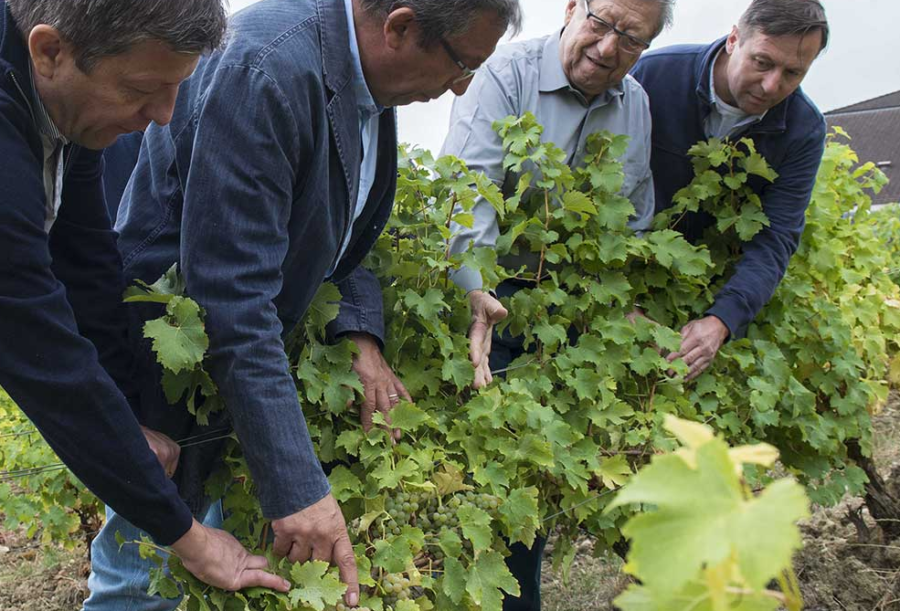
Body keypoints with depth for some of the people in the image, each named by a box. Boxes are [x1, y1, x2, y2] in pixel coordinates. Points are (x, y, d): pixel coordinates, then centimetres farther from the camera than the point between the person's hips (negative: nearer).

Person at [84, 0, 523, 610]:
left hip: (253, 346, 8)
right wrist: (297, 487, -35)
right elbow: (232, 293, -35)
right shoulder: (267, 68, -31)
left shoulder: (370, 79, -2)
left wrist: (363, 336, -10)